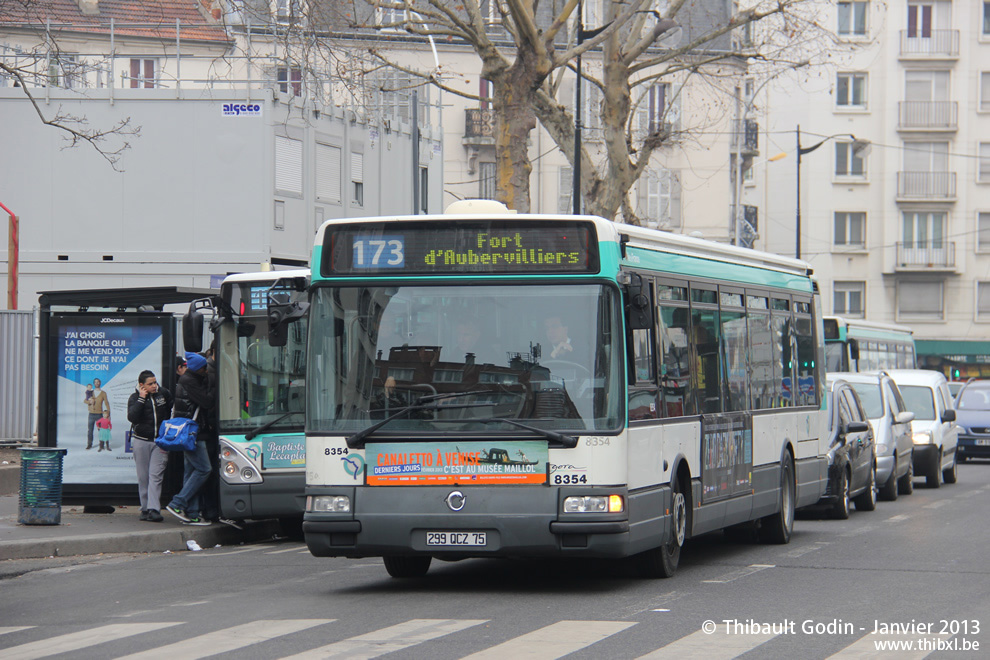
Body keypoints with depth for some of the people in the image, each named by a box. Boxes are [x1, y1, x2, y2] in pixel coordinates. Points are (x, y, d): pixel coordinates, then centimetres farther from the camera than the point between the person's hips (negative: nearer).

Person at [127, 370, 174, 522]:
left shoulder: (164, 394, 4)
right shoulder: (135, 398, -2)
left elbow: (173, 411, 20)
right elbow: (132, 417, -18)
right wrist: (141, 399, -18)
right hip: (141, 441, 0)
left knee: (156, 476, -10)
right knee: (143, 477, 3)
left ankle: (154, 509, -17)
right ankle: (145, 508, 10)